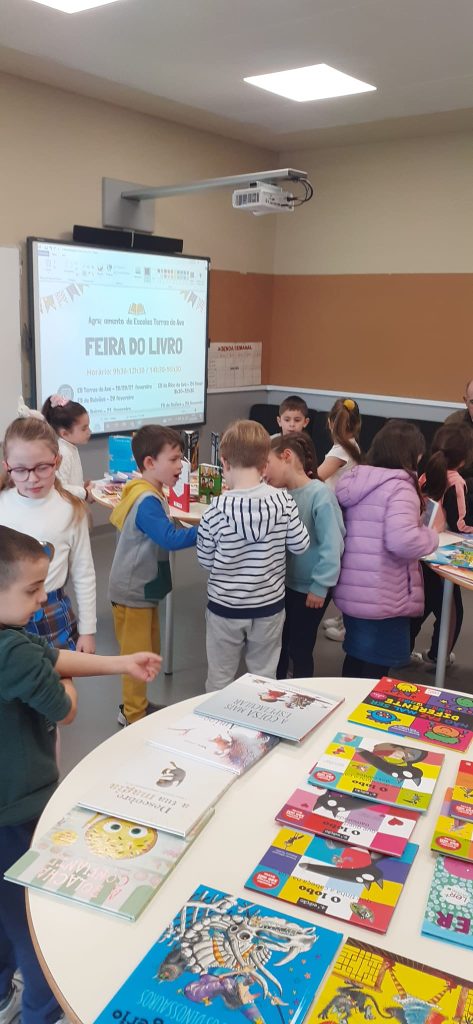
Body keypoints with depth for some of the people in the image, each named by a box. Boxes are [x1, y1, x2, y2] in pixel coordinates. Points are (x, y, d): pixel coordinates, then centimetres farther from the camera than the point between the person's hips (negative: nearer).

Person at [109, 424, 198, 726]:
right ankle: (133, 714, 19)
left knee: (148, 652, 19)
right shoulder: (147, 501, -25)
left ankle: (137, 705, 34)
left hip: (144, 587, 10)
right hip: (134, 591, -10)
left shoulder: (150, 494, 6)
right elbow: (170, 539, -32)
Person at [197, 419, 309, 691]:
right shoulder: (283, 501, -15)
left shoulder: (217, 510, -19)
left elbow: (205, 560, -7)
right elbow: (300, 546, -4)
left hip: (225, 606, -1)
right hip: (269, 605, 2)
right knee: (265, 677, 20)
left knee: (220, 679, 18)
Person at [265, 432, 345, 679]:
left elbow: (331, 546, -22)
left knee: (299, 649, 9)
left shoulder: (320, 494, -21)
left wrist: (320, 587, -19)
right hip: (284, 583, 6)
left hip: (309, 588, -6)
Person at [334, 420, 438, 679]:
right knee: (375, 672, 5)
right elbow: (403, 542, -28)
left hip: (350, 593, 8)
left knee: (355, 661, 22)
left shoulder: (353, 480, 9)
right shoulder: (399, 488, -16)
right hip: (382, 599, -8)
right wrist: (432, 534, -8)